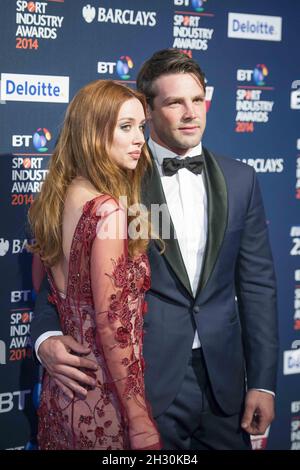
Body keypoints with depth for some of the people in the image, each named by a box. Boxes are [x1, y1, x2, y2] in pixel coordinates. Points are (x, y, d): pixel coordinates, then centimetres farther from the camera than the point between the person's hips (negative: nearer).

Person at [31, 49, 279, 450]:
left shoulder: (240, 180, 5)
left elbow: (257, 283, 6)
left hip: (224, 380, 3)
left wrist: (263, 383, 2)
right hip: (147, 380, -3)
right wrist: (46, 337, -22)